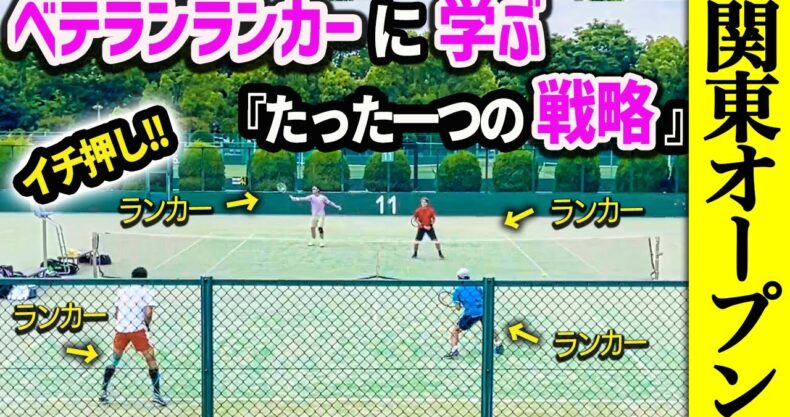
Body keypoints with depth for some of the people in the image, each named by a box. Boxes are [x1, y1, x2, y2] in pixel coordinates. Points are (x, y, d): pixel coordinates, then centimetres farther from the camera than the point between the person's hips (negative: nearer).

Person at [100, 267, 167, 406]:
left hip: (121, 329, 4)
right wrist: (147, 324, 6)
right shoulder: (145, 292, 0)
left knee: (114, 360, 18)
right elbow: (148, 313, -11)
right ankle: (156, 394, 0)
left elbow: (116, 313, 13)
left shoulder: (122, 291, 12)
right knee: (151, 360, 5)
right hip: (138, 330, -4)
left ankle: (103, 392, 16)